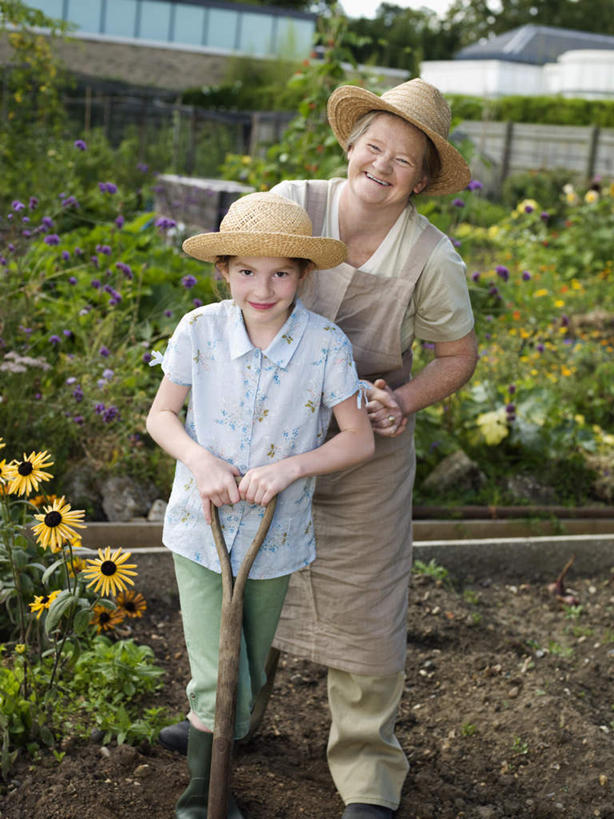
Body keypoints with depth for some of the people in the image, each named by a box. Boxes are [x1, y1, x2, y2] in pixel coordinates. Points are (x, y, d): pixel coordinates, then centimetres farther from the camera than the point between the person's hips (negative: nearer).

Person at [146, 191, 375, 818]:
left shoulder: (325, 343, -14)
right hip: (200, 530, -1)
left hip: (275, 537, 1)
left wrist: (288, 468, -23)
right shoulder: (199, 330, -12)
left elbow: (359, 440, -9)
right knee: (219, 680, -6)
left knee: (247, 680, 17)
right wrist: (200, 460, -21)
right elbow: (160, 416, -1)